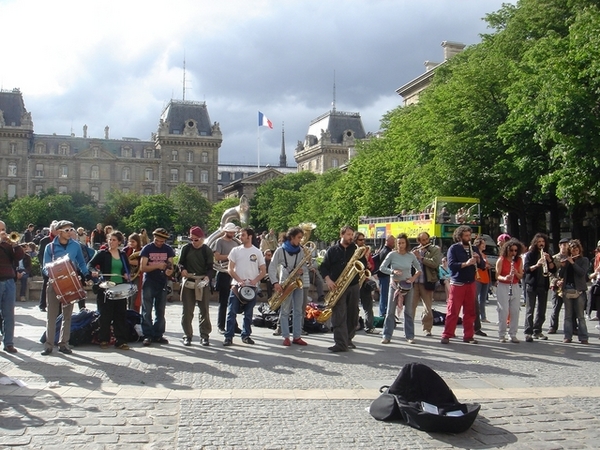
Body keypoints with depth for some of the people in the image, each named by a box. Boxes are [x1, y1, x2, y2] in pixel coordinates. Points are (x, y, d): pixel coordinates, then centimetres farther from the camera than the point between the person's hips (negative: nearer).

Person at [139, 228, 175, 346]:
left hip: (162, 283, 3)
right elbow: (142, 267, -9)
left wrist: (169, 270, -18)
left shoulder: (168, 250, 5)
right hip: (149, 284, -3)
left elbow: (170, 265, 6)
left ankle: (158, 335, 16)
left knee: (160, 311, 8)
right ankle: (147, 335, 4)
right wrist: (158, 266, -22)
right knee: (147, 311, -1)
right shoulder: (147, 249, -3)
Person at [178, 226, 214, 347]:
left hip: (202, 283, -1)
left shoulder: (207, 251, 0)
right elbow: (180, 262, 13)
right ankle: (187, 335, 13)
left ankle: (204, 335, 10)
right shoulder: (186, 248, 5)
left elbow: (210, 268, -1)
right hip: (188, 282, 1)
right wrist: (182, 269, -10)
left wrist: (207, 277, -22)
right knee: (187, 310, 4)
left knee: (204, 310, 2)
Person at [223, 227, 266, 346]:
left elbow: (263, 271, 5)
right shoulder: (235, 250, 6)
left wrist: (255, 280, -12)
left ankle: (246, 335, 18)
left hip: (251, 287, 0)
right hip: (236, 285, 0)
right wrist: (239, 280, -12)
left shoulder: (257, 252, 5)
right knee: (231, 312, -5)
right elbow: (230, 269, 2)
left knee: (248, 313, 7)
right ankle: (229, 336, -1)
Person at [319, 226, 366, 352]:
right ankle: (341, 343, -12)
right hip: (338, 287, -3)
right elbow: (324, 266, 2)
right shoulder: (332, 250, 4)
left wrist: (362, 257, -13)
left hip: (353, 286, 3)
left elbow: (364, 266, 7)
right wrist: (328, 280, -12)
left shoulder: (356, 250, 9)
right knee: (339, 315, -9)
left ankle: (348, 339, 22)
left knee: (352, 314, 8)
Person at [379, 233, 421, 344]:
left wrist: (414, 277, -6)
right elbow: (382, 268, -7)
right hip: (395, 284, -2)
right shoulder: (392, 255, -7)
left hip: (408, 285, 2)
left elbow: (419, 269, 11)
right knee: (390, 311, 0)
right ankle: (387, 336, 5)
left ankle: (410, 336, 15)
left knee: (409, 311, 7)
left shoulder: (411, 255, -1)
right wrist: (393, 271, -21)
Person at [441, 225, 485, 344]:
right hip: (457, 284, -5)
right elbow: (451, 265, -14)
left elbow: (482, 266, 13)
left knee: (470, 311, 7)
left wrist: (478, 259, -7)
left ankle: (468, 336, 15)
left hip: (470, 284, 5)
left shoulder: (474, 249, 14)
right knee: (453, 311, -5)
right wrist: (466, 263, -22)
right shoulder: (454, 248, -2)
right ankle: (446, 335, 0)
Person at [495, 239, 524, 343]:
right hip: (503, 287, -4)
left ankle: (512, 335, 10)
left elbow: (521, 276, 6)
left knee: (515, 311, 1)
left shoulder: (519, 260, 7)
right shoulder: (501, 260, -3)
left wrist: (516, 273, -15)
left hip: (515, 287, 4)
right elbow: (497, 276, -7)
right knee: (504, 311, -6)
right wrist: (505, 278, -27)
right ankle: (501, 335, 3)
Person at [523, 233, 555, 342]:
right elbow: (526, 269, -11)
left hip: (544, 285, 5)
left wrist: (549, 260, -13)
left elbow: (553, 269, 3)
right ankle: (528, 333, -7)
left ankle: (537, 331, 18)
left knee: (542, 311, 9)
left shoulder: (547, 255, 12)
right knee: (530, 310, -6)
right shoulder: (530, 254, 0)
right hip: (532, 285, -5)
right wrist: (536, 265, -28)